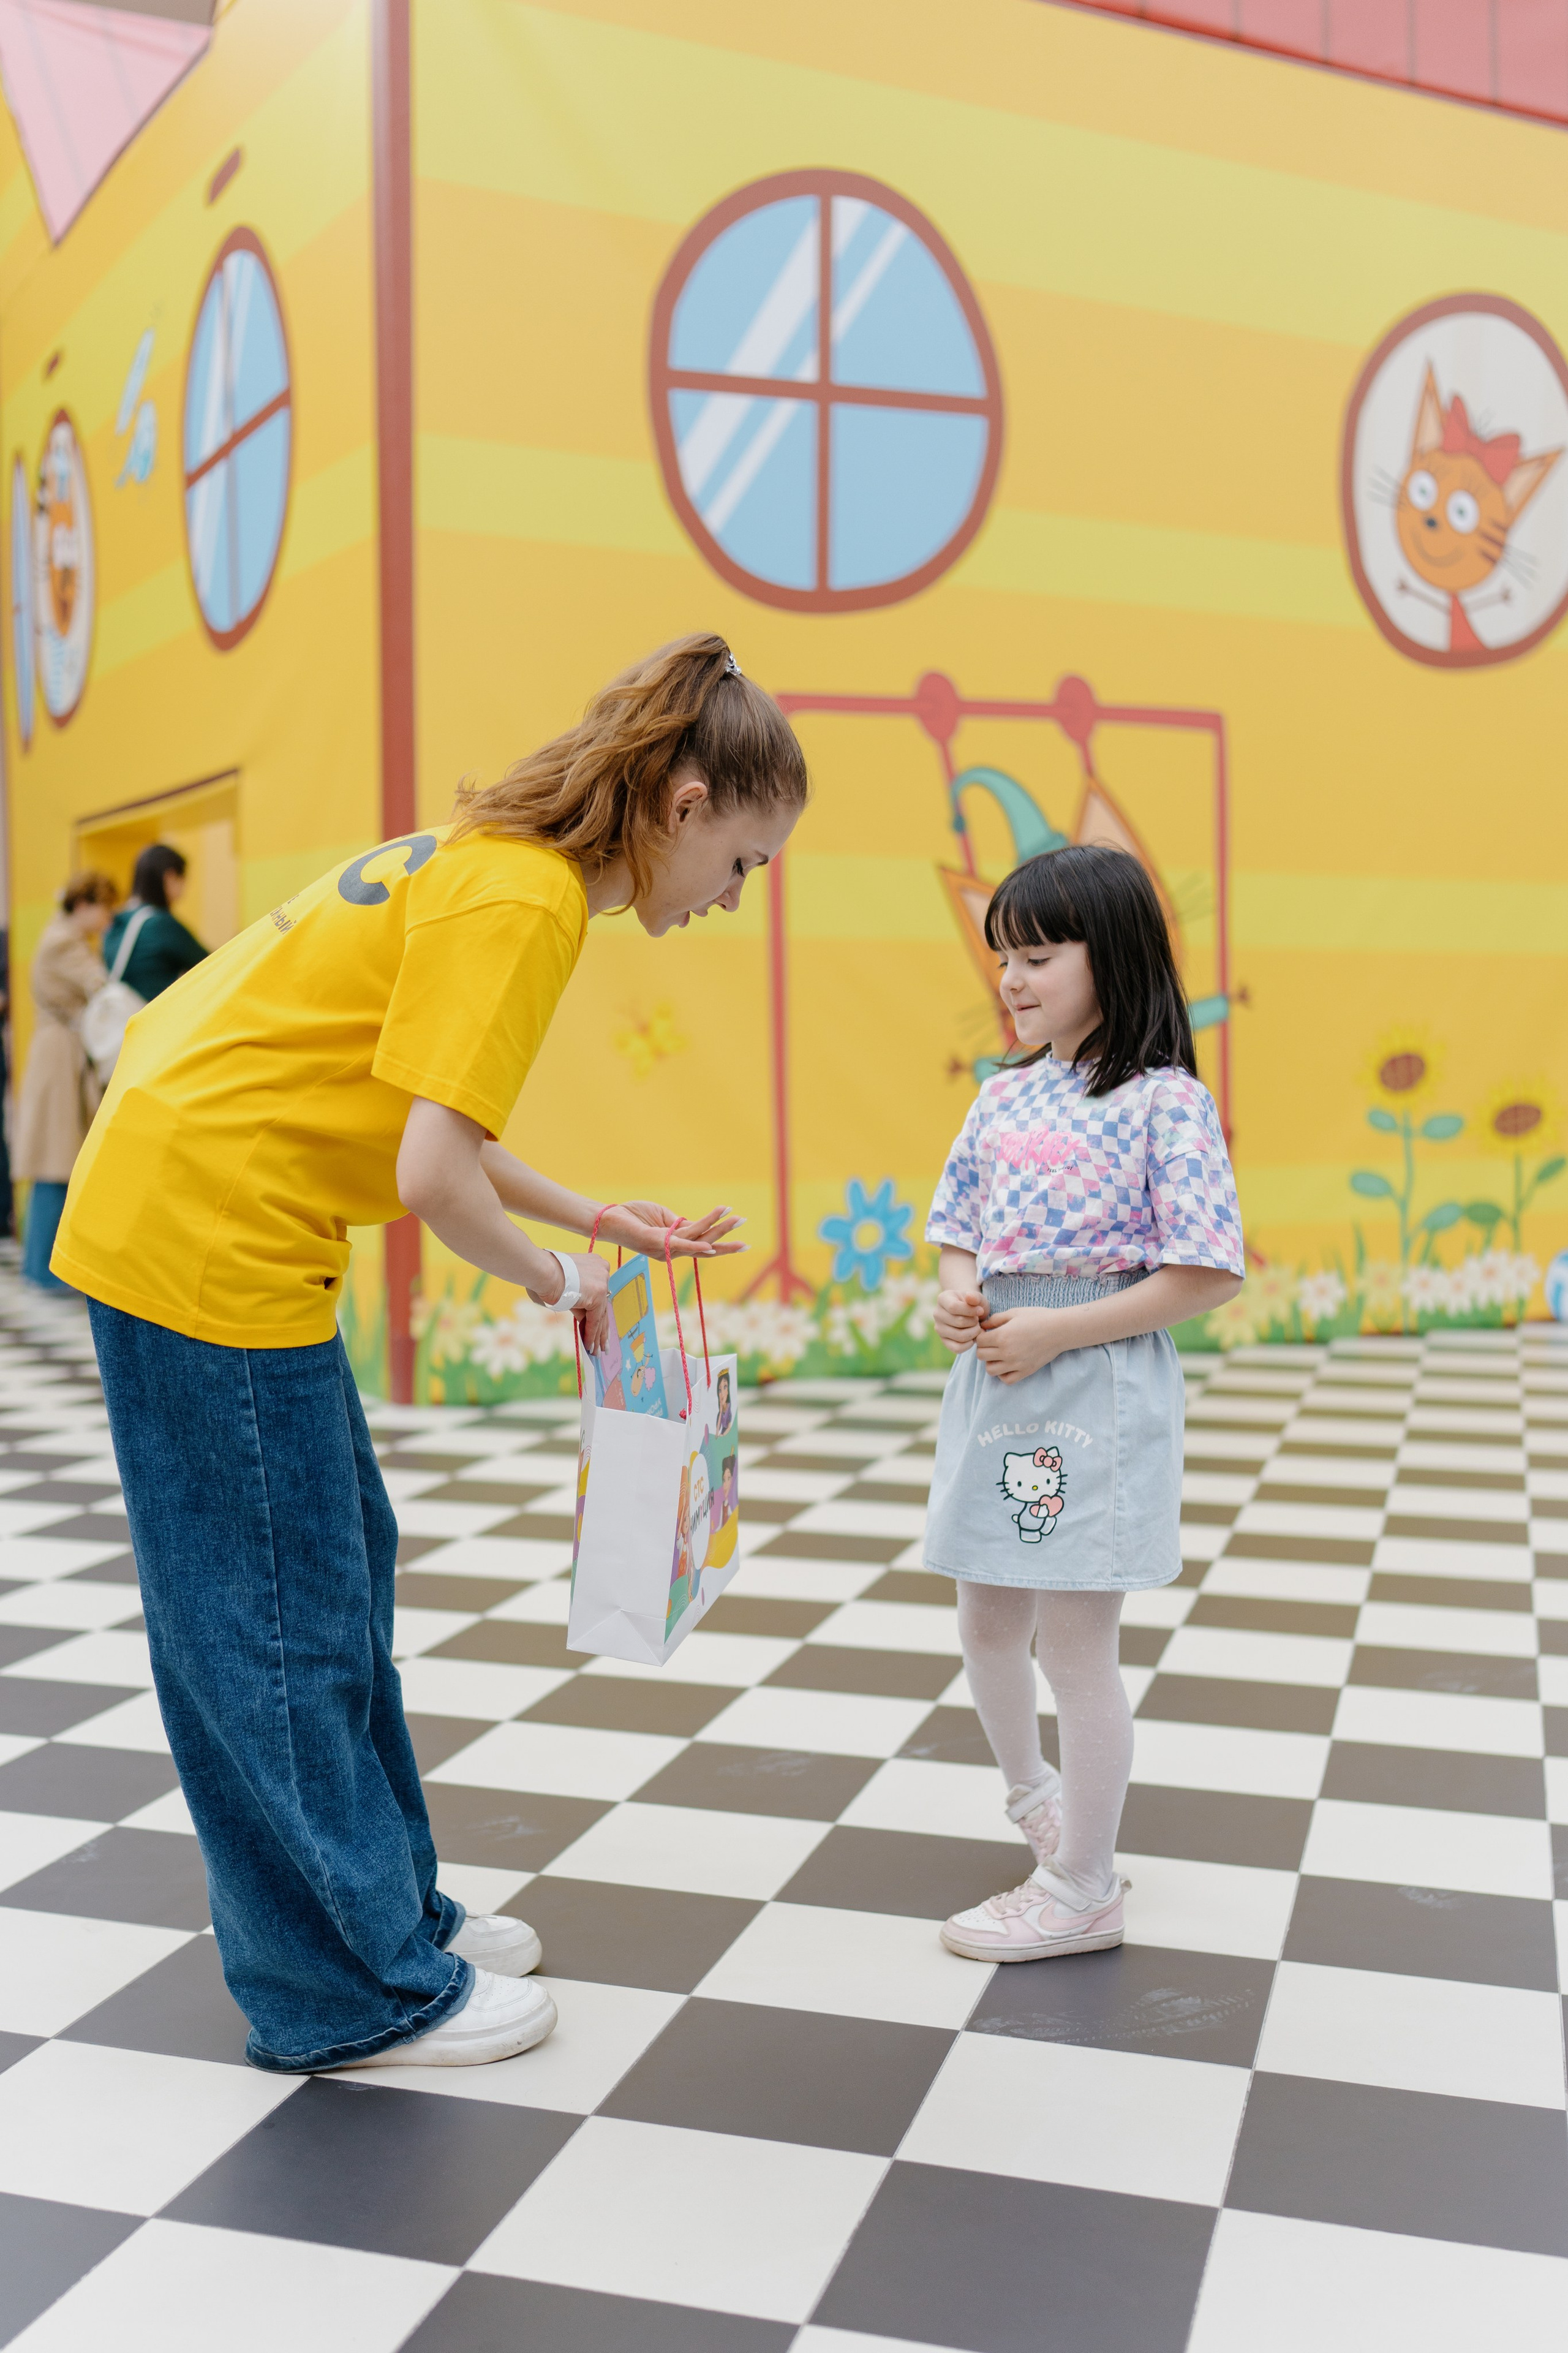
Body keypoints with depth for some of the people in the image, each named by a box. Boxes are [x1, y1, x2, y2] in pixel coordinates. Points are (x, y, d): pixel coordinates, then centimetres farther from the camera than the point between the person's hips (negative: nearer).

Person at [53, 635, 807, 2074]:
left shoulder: (495, 862, 11)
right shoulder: (524, 899, -19)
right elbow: (435, 1173, -25)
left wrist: (601, 1223, 15)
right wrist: (558, 1280, -7)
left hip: (195, 1214, 10)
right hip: (208, 1237, -10)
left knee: (341, 1567, 16)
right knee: (275, 1615, 1)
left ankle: (388, 1912, 30)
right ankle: (360, 1994, 15)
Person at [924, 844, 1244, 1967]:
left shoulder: (1165, 1101, -11)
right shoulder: (1004, 1094, 10)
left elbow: (1209, 1273, -15)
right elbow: (961, 1226, 19)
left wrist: (1057, 1331, -19)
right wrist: (956, 1295, -4)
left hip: (1098, 1386, -7)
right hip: (994, 1380, 7)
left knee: (1075, 1642, 2)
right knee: (987, 1623, 17)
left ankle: (1082, 1889, 19)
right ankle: (1037, 1799, 45)